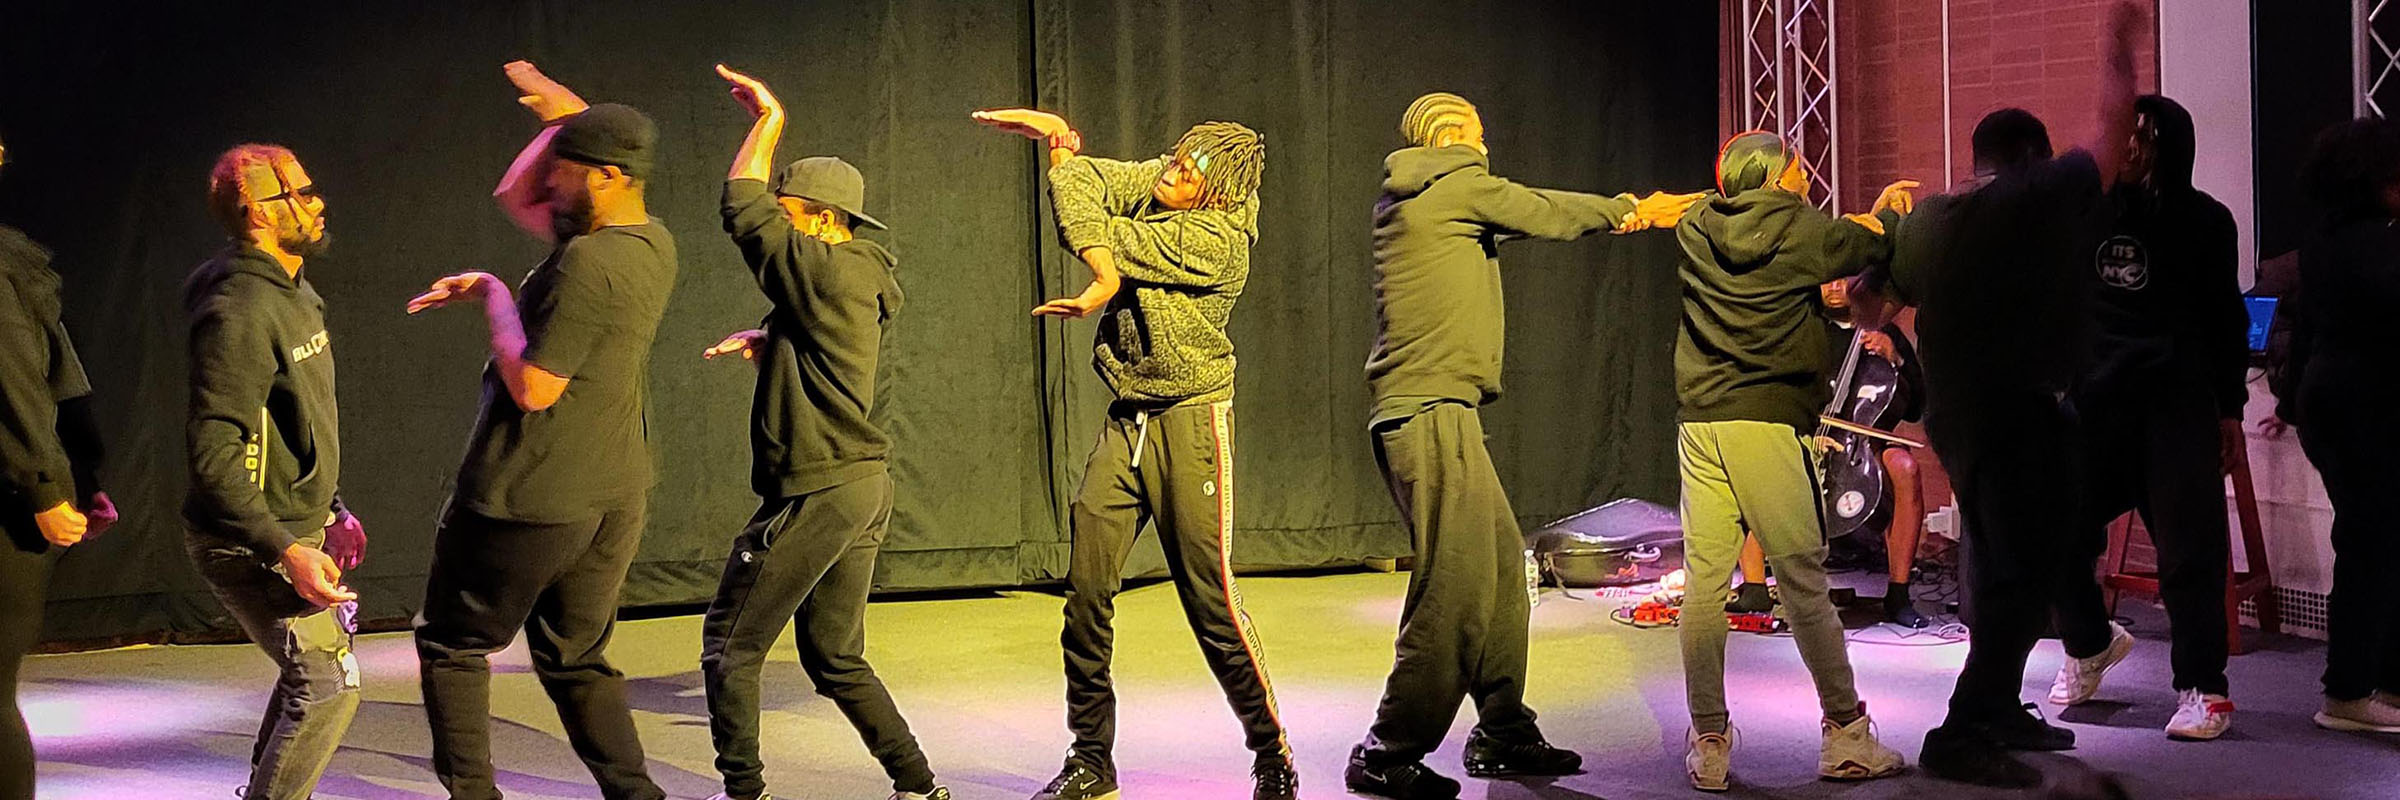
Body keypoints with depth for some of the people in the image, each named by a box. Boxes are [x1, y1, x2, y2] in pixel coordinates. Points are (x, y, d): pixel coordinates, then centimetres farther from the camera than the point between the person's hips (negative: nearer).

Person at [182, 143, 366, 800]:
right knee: (330, 684, -10)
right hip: (249, 546, -10)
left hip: (294, 526, 10)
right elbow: (214, 457, -27)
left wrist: (328, 508, 22)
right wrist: (287, 551, -30)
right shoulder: (239, 313, -23)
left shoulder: (293, 292, 9)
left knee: (308, 671, 20)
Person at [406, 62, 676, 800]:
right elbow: (513, 196, 18)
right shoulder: (650, 243, 5)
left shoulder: (588, 263, -22)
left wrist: (496, 299, -11)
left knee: (452, 644, 12)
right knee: (578, 660, 17)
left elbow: (533, 387, -23)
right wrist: (567, 118, 6)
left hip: (533, 496, -8)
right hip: (615, 496, 8)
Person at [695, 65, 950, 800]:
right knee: (835, 657, 16)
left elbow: (741, 208, -11)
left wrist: (768, 121, -2)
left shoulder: (826, 271, -14)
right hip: (864, 489, 10)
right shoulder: (857, 282, 14)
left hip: (820, 492, -10)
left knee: (730, 642, 2)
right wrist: (765, 341, 9)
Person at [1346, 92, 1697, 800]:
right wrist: (1624, 209, 27)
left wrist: (1616, 213, 30)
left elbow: (1535, 212, 29)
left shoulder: (1404, 199, 21)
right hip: (1432, 407, -10)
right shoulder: (1458, 184, -5)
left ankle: (1503, 734, 17)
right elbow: (1545, 215, 8)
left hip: (1419, 414, 10)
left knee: (1502, 563, 11)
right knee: (1457, 584, -11)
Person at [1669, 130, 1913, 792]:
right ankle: (1846, 736, 9)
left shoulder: (1695, 228, 12)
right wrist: (1887, 214, 37)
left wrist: (1867, 218, 35)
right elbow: (1876, 245, 15)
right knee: (1802, 581, 1)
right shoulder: (1799, 230, 0)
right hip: (1769, 422, -4)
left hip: (1698, 423, 4)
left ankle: (1708, 745, 5)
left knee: (1704, 583, 2)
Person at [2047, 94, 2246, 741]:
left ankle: (2200, 688, 3)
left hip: (2178, 402, -2)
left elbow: (2227, 321, 7)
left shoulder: (2203, 221, 2)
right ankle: (2089, 642, 31)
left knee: (2190, 545, -6)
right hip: (2090, 396, 2)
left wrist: (2230, 408, 5)